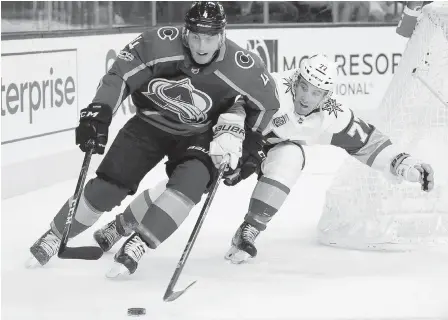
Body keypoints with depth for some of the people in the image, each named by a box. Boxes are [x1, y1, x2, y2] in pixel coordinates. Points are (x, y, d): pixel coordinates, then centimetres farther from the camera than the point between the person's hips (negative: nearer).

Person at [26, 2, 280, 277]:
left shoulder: (242, 67, -25)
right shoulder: (159, 43, -27)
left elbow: (266, 106, -8)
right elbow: (120, 75, -18)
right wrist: (98, 114, -27)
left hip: (197, 135, 0)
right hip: (150, 124, 0)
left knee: (191, 180, -30)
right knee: (108, 187, -7)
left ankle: (139, 243, -19)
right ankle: (56, 236, 14)